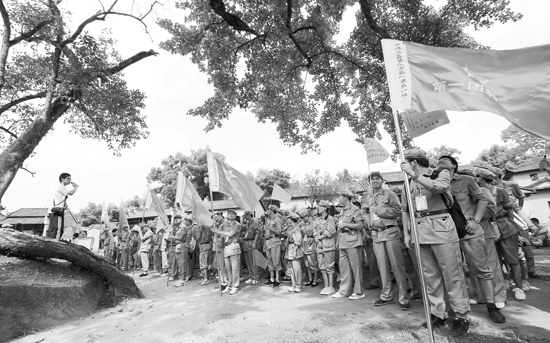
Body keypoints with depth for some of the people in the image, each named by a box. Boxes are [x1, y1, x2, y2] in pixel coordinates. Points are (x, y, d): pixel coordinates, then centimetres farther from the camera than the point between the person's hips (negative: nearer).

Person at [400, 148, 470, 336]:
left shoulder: (441, 173, 2)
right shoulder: (409, 183, 14)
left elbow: (439, 187, -22)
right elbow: (404, 209, 16)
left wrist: (414, 174, -23)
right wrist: (406, 233, 11)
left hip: (441, 230, -5)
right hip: (420, 232, 5)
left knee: (452, 274, 1)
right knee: (430, 276, 10)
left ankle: (460, 315, 15)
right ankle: (438, 314, 22)